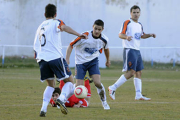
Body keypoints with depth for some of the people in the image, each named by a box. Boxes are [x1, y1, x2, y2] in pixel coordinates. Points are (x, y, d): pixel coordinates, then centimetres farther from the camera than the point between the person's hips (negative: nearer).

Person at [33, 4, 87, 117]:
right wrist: (79, 34, -26)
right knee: (70, 80, 4)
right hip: (55, 57, -6)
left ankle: (44, 108, 2)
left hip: (42, 58, 6)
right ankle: (62, 99, -24)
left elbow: (36, 47, 25)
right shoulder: (56, 22, 7)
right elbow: (63, 27, -17)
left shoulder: (40, 27, 25)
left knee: (51, 84, 19)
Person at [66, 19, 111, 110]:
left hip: (93, 61, 2)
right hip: (80, 62, -2)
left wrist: (108, 60, 29)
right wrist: (67, 59, -23)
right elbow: (71, 46, -14)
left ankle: (104, 102, 2)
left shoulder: (104, 39, -10)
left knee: (97, 83, -17)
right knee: (79, 86, -10)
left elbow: (106, 48, 15)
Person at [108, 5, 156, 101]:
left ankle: (138, 95, 10)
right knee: (130, 72, -16)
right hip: (129, 50, -9)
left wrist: (150, 35, 14)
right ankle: (113, 88, -11)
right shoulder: (127, 23, -7)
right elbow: (120, 34, -14)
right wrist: (126, 37, -34)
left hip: (137, 51, 9)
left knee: (138, 72, 8)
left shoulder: (140, 25, 16)